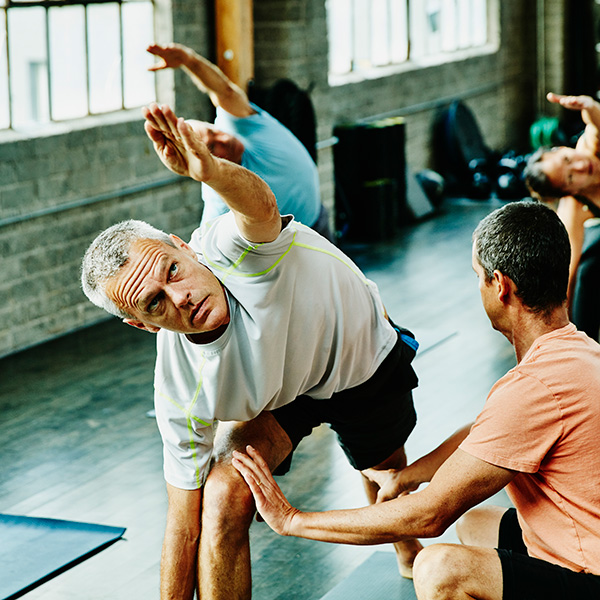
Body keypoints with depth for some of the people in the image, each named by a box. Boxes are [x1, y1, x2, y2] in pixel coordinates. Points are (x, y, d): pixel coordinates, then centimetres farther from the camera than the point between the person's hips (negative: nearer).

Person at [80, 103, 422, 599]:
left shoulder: (229, 247, -43)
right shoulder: (179, 395, -35)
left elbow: (261, 206, -68)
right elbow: (185, 521, -25)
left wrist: (211, 170, -89)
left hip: (367, 357, 1)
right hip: (278, 394, 0)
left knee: (386, 477, 26)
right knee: (223, 498, -27)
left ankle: (409, 553, 63)